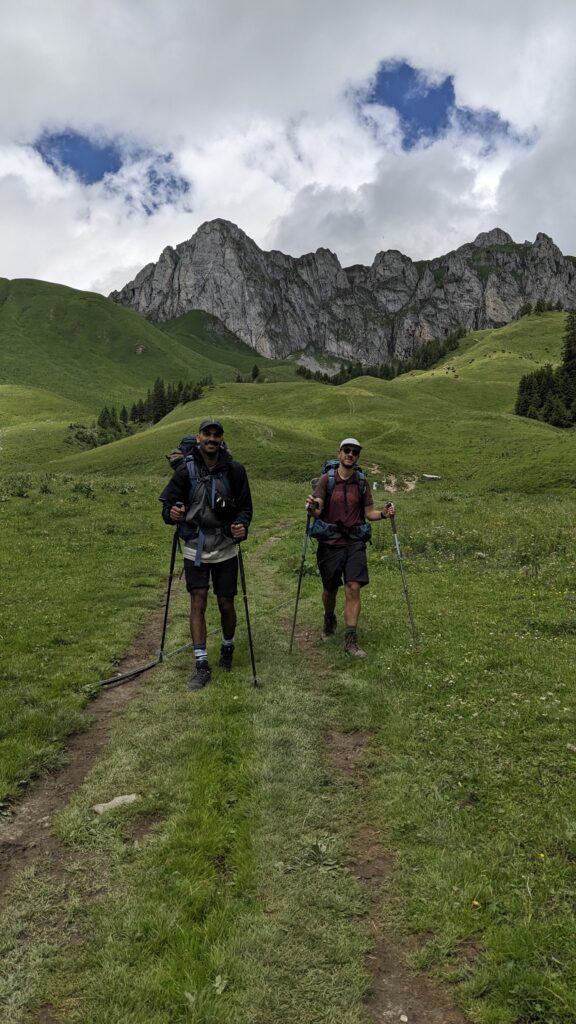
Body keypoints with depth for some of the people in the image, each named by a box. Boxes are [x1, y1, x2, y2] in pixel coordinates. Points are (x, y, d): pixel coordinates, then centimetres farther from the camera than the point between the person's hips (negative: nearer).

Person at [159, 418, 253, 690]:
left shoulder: (234, 470, -6)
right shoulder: (185, 470, -7)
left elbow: (245, 507, 1)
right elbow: (167, 505, -3)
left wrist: (242, 525, -19)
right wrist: (172, 513, -27)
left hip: (225, 548, 0)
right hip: (195, 548, 0)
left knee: (226, 605, 8)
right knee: (198, 604, -2)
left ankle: (227, 649, 36)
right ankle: (202, 666, 8)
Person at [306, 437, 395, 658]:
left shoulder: (362, 482, 5)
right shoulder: (326, 479, -3)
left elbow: (369, 513, 7)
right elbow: (317, 511, -12)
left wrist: (383, 513, -14)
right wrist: (311, 508, -35)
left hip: (355, 542, 1)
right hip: (330, 542, -1)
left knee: (353, 588, -8)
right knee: (330, 589, 12)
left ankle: (351, 640, -4)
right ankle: (329, 621, 42)